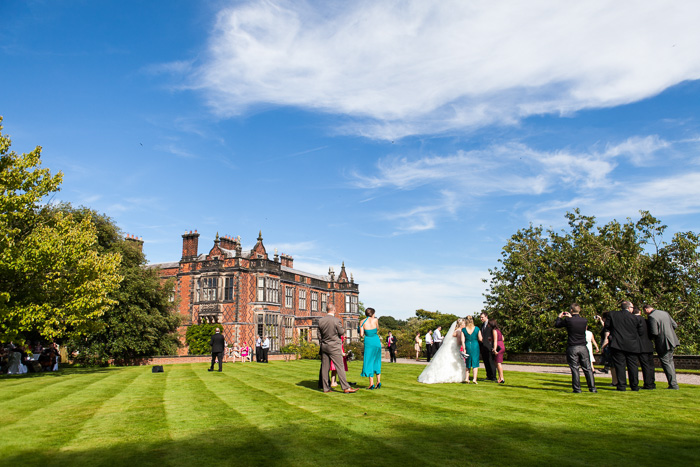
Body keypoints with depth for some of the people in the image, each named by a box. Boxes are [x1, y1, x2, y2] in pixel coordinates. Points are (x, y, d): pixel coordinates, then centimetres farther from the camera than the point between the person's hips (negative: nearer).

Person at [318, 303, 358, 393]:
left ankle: (326, 388, 14)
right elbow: (341, 332, -3)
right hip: (334, 347, -5)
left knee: (325, 367, 8)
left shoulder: (321, 321, 0)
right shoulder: (336, 321, -15)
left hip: (324, 346, 5)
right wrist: (344, 329, 17)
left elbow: (319, 336, 6)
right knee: (339, 367, -2)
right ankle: (346, 387, 0)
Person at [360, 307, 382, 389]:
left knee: (369, 361, 4)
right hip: (376, 341, 1)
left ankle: (371, 383, 0)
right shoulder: (375, 320, 0)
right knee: (377, 361, 16)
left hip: (368, 342, -1)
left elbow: (361, 334, -3)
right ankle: (378, 381, 11)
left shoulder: (363, 322, -1)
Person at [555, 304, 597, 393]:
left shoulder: (568, 320, -10)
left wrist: (559, 317, 20)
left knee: (574, 369, 2)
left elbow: (557, 325, 4)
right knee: (587, 368, 10)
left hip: (572, 348, -3)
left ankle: (577, 388, 2)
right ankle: (592, 388, 11)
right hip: (583, 347, 3)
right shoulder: (584, 320, 0)